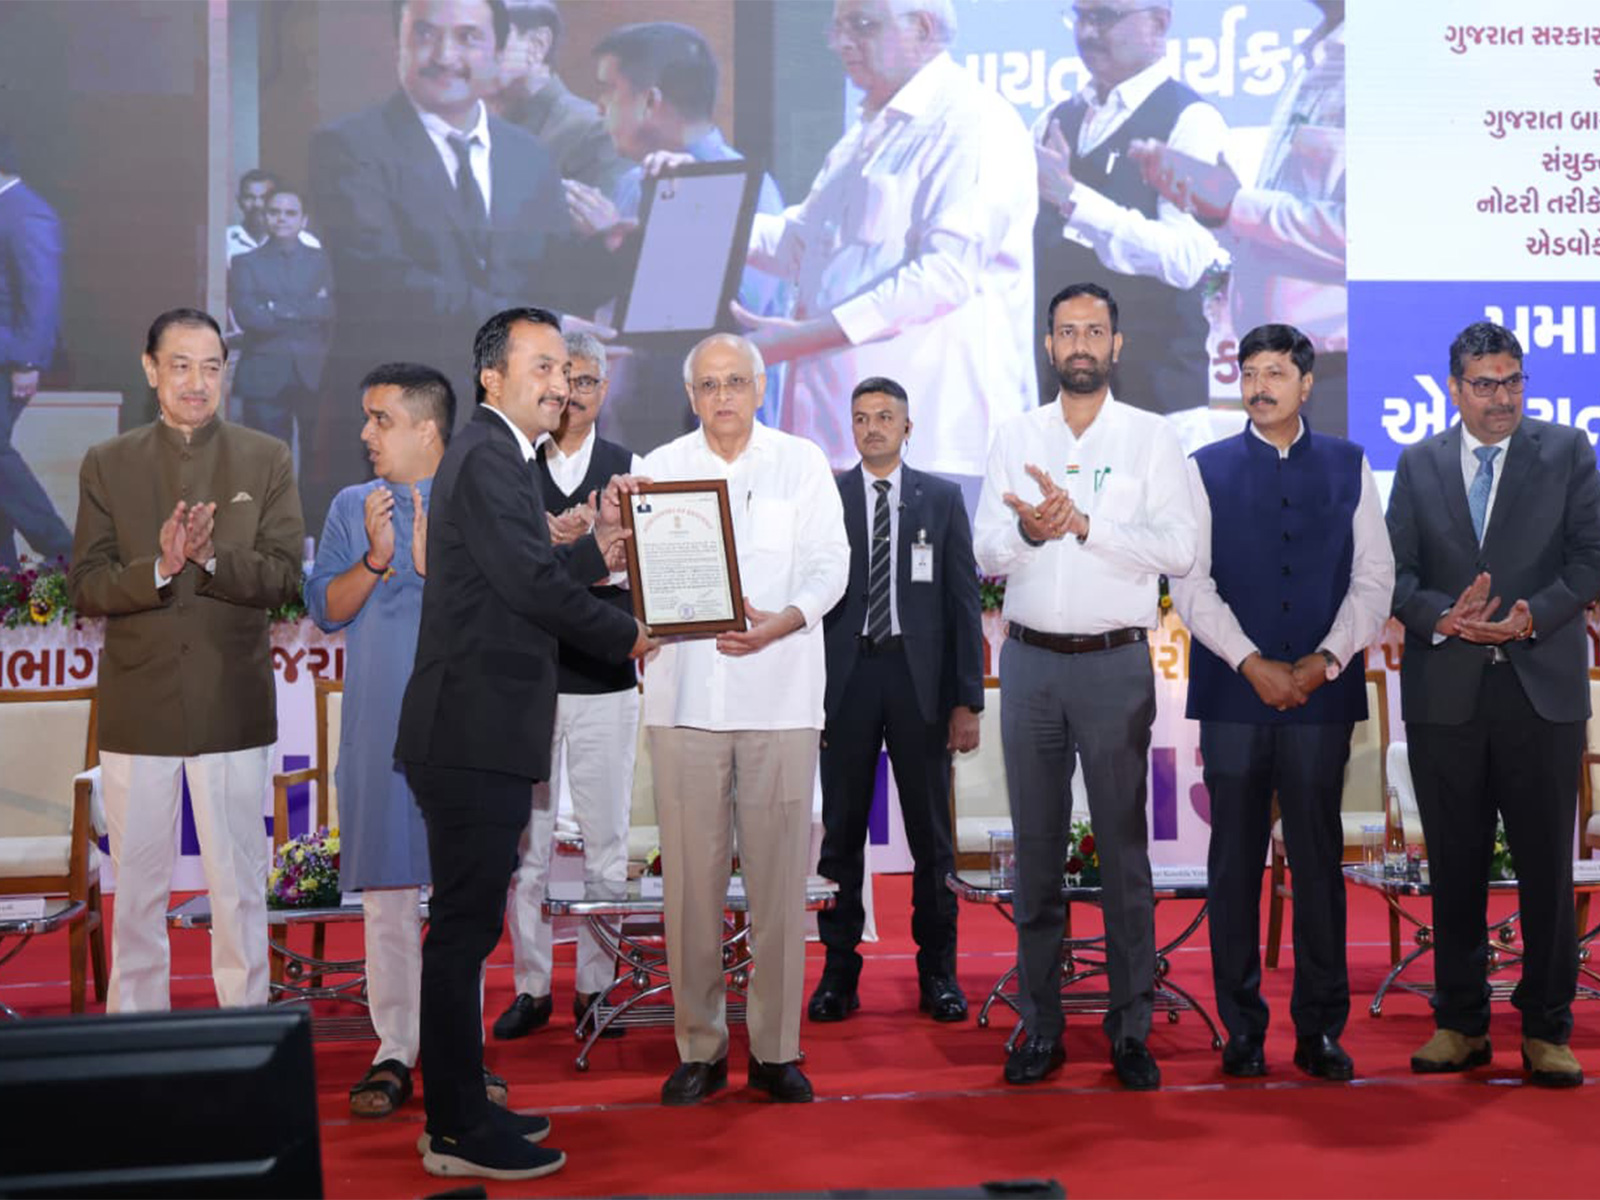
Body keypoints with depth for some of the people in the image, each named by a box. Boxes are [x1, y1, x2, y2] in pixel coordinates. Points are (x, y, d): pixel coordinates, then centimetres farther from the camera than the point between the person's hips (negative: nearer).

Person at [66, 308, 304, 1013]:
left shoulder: (266, 461, 3)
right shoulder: (106, 465, 5)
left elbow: (284, 578, -4)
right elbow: (84, 587, -2)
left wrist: (211, 559, -22)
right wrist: (161, 569, -20)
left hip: (233, 705, -1)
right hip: (137, 708, 1)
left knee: (239, 885, 7)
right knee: (137, 887, 9)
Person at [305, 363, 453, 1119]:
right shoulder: (352, 507, 10)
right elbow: (325, 610, 3)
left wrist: (435, 563, -16)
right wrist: (376, 559, -12)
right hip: (379, 723, 2)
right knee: (387, 890, 4)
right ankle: (395, 1051, 11)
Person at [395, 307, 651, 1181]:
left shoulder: (488, 454, 20)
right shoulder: (489, 458, -13)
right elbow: (532, 583, -20)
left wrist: (596, 551, 12)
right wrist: (625, 634, -6)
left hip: (474, 737, 11)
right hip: (473, 737, -11)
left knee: (466, 927, 15)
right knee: (463, 928, -4)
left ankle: (460, 1108, 26)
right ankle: (457, 1133, 4)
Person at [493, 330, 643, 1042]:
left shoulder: (629, 469, 6)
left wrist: (589, 542, -19)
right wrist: (548, 542, -17)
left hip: (604, 679, 0)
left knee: (606, 837, 4)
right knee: (526, 837, 5)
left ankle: (596, 985, 15)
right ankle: (531, 985, 16)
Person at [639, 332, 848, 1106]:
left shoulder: (803, 463, 9)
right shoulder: (660, 468, 13)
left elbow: (829, 565, 2)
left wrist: (781, 621, -16)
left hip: (778, 694, -1)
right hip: (684, 694, 1)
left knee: (779, 875, 0)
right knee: (690, 876, 1)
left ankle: (776, 1049, 10)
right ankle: (700, 1047, 12)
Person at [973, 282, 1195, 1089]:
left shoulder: (1152, 438, 2)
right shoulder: (1015, 439, 9)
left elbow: (1179, 550, -9)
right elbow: (986, 553, 2)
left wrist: (1084, 521, -20)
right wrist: (1028, 531, -19)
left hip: (1117, 662, -2)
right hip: (1030, 661, 3)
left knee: (1124, 848, 2)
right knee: (1036, 849, 8)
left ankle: (1131, 1029, 11)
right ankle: (1040, 1027, 16)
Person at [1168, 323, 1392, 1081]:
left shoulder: (1349, 467, 9)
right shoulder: (1207, 470, 6)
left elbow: (1374, 577, 5)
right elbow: (1190, 584, -2)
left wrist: (1325, 660, -8)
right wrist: (1253, 664, -11)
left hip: (1321, 696, 1)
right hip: (1233, 695, 0)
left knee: (1319, 860, 4)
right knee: (1235, 861, 3)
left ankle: (1319, 1029, 13)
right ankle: (1242, 1028, 12)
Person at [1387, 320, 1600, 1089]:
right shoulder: (1419, 464, 9)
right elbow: (1395, 572, 3)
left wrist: (1534, 615, -16)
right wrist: (1444, 618, -15)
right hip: (1445, 693, 2)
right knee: (1454, 867, 8)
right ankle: (1460, 1024, 19)